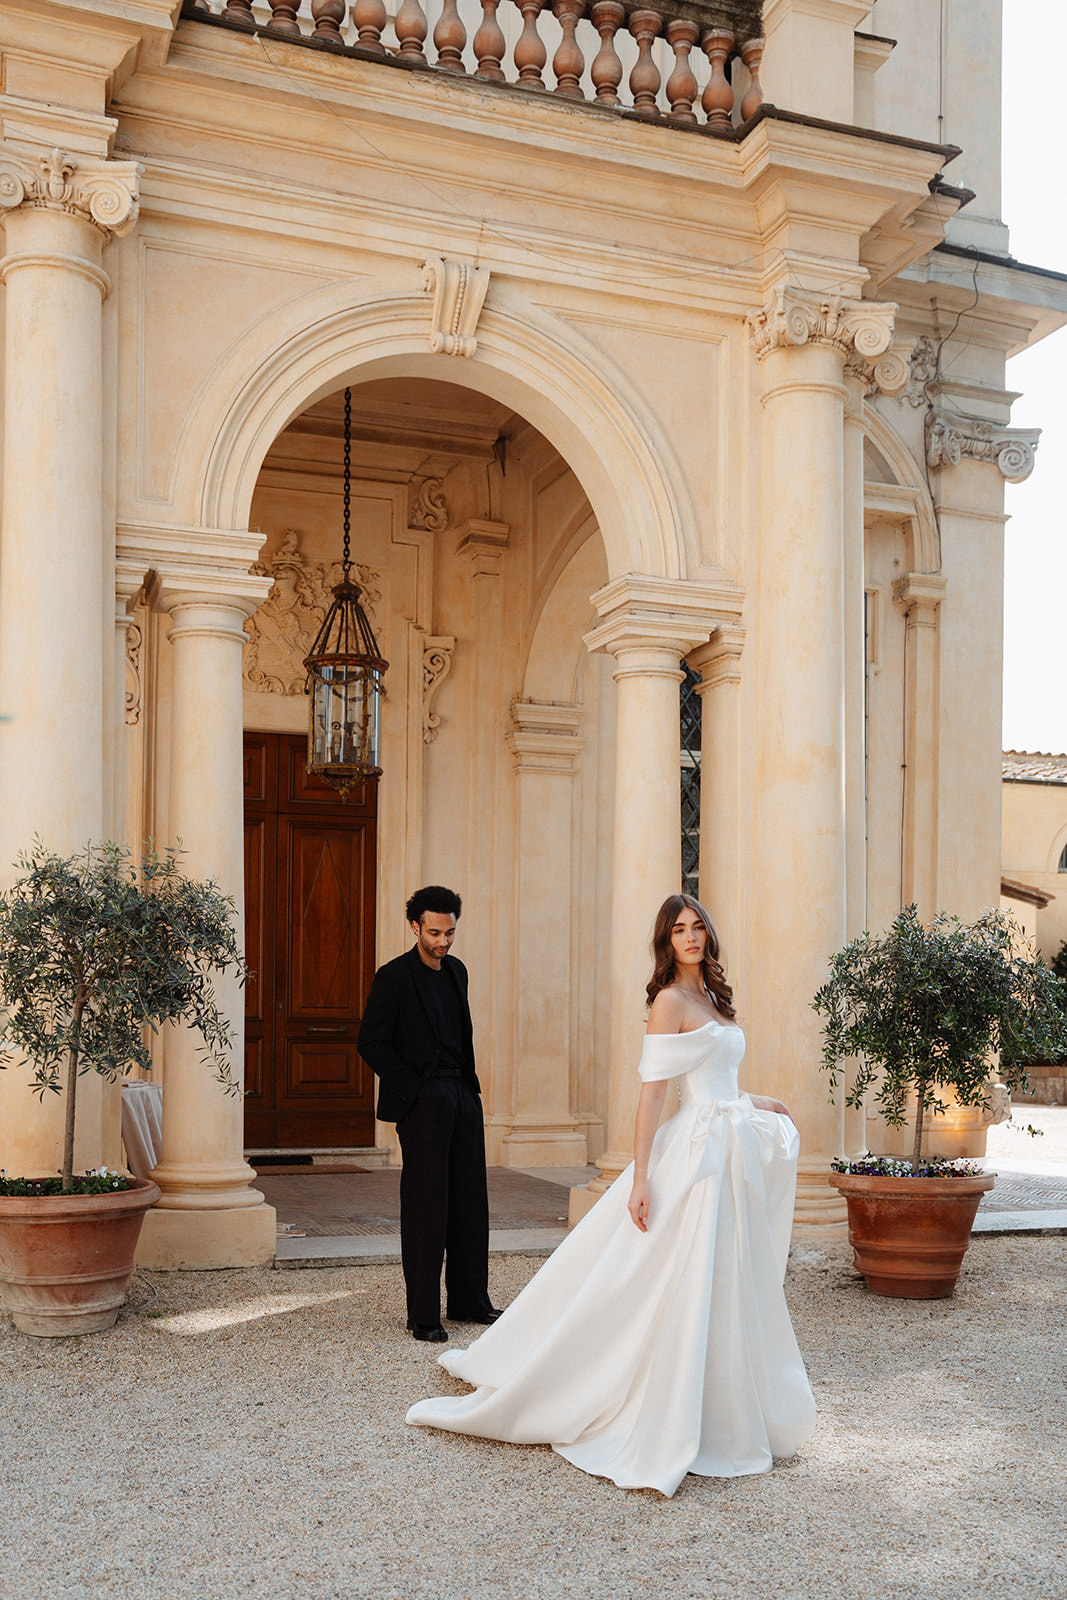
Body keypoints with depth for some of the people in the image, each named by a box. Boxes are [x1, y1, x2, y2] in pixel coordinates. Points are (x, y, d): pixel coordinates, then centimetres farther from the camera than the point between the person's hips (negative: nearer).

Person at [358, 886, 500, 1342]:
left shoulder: (456, 971, 13)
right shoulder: (394, 977, -8)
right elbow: (371, 1043, -10)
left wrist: (470, 1083, 11)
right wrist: (412, 1090, -11)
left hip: (463, 1098, 7)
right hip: (422, 1102, -7)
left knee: (470, 1203, 10)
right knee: (426, 1207, -3)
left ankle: (470, 1301, 20)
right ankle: (422, 1314, 4)